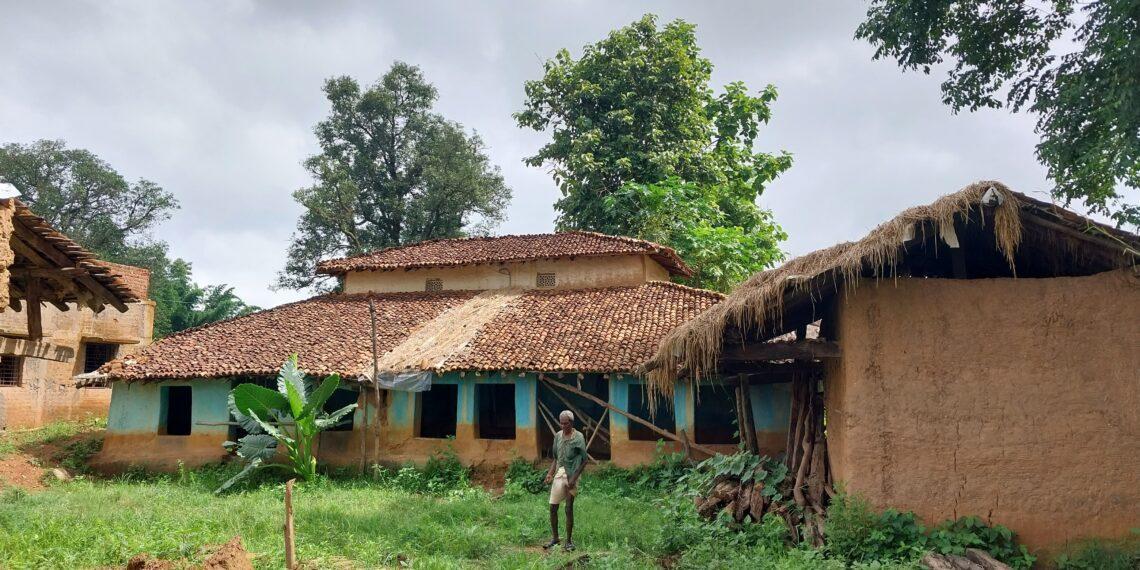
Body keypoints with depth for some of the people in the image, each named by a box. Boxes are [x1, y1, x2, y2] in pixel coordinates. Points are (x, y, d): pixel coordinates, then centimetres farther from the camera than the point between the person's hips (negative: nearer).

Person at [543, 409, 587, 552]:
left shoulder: (578, 437, -9)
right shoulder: (558, 436, 8)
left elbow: (584, 460, -8)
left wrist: (574, 478, -14)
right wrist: (550, 473, 3)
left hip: (571, 475, -5)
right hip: (559, 473, 5)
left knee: (569, 509, -1)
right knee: (553, 507, 4)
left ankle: (569, 541, 10)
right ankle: (554, 538, 18)